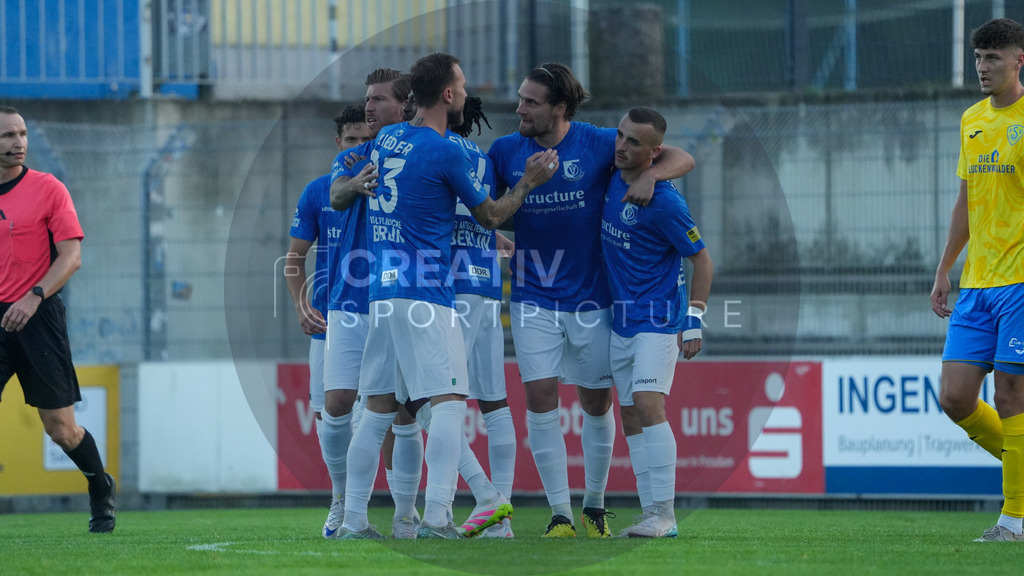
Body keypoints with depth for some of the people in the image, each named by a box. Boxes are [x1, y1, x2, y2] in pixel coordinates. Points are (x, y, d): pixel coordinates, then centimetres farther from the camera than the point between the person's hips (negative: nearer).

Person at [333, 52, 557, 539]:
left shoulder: (385, 139, 12)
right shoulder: (446, 153, -10)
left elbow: (338, 200, 30)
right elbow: (490, 216, 4)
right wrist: (528, 182, 16)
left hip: (380, 292, 8)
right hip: (425, 294, -8)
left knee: (380, 407, 10)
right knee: (449, 401, -9)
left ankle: (354, 520, 9)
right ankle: (436, 517, -21)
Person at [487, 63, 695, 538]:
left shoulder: (598, 144, -8)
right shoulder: (505, 152, -1)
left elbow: (681, 159, -5)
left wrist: (650, 174, -25)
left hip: (591, 297, -1)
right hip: (533, 298, 1)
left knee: (596, 402, 7)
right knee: (540, 397, -9)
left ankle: (595, 505, 25)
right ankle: (560, 513, -3)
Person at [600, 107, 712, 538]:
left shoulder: (663, 202, -18)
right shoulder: (612, 178, 3)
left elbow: (701, 260, -10)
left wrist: (695, 320, -15)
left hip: (658, 320, -8)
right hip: (621, 320, 8)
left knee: (648, 404, -20)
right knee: (630, 416, 5)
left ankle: (663, 514, -20)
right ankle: (653, 516, 7)